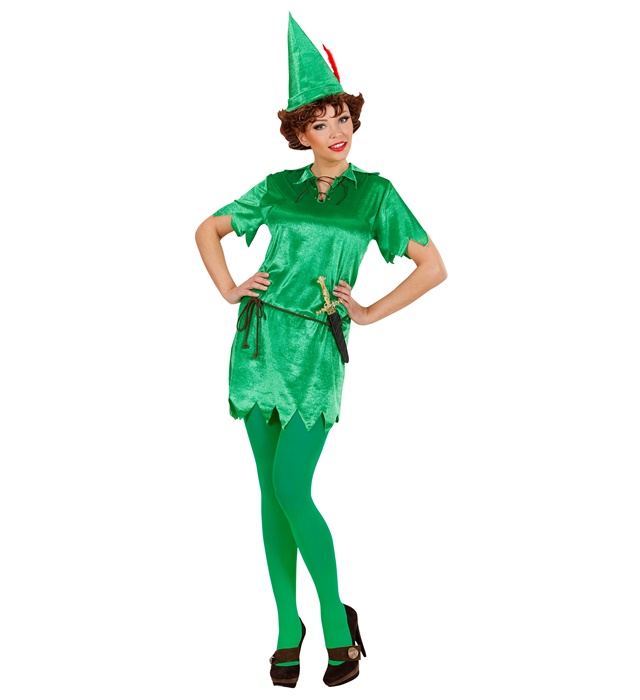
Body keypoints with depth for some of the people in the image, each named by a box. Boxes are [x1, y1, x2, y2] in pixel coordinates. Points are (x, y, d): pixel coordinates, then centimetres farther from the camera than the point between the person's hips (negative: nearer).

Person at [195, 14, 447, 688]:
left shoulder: (375, 193, 2)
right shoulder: (278, 188, 9)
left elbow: (432, 267, 2)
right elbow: (208, 229, 20)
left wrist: (369, 312, -2)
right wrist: (228, 289, 7)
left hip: (318, 348, -3)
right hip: (260, 340, 3)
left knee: (291, 488, -13)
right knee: (271, 492, 6)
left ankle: (336, 617, 6)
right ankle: (287, 626, 17)